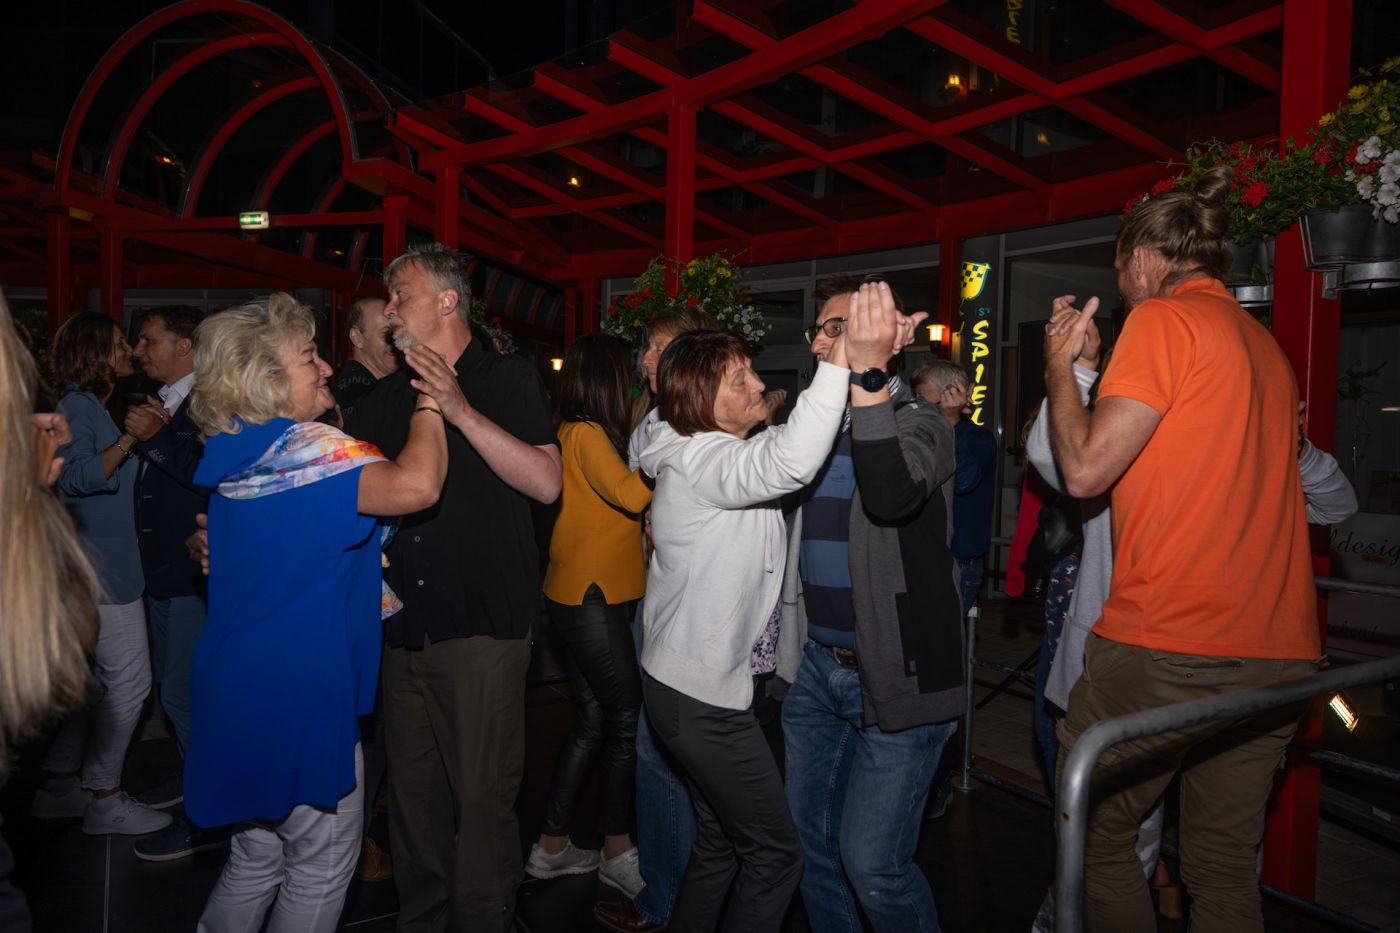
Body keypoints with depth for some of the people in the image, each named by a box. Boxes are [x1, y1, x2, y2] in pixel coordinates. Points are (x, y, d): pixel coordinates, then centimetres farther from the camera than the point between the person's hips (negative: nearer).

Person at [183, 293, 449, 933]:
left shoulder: (240, 454, 10)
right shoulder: (304, 449, -22)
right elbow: (416, 485, -37)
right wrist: (429, 404, -18)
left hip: (243, 686, 10)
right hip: (296, 693, -10)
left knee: (259, 850, 25)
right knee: (323, 860, 9)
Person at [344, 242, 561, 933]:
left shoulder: (506, 378, -2)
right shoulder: (387, 397, 14)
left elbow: (546, 482, -15)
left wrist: (461, 411, -21)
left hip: (483, 626, -5)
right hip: (404, 628, 6)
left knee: (483, 796, 1)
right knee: (412, 792, 15)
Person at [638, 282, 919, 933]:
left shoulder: (727, 450, 9)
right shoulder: (697, 458, -21)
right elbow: (789, 464, -40)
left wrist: (873, 356, -6)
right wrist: (846, 361, -44)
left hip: (702, 681, 10)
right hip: (699, 694, -10)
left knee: (721, 844, 21)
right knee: (775, 854, 1)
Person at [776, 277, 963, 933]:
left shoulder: (918, 422, -10)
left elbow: (893, 496, -33)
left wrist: (868, 379, -35)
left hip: (893, 675, -7)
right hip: (817, 664, 7)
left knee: (872, 864, -4)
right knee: (810, 841, 15)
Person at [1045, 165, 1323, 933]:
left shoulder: (1162, 319, -7)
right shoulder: (1265, 344, 18)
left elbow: (1084, 471, -12)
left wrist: (1060, 366, 4)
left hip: (1167, 646, -8)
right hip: (1279, 653, 8)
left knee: (1094, 834, 10)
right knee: (1225, 866, 15)